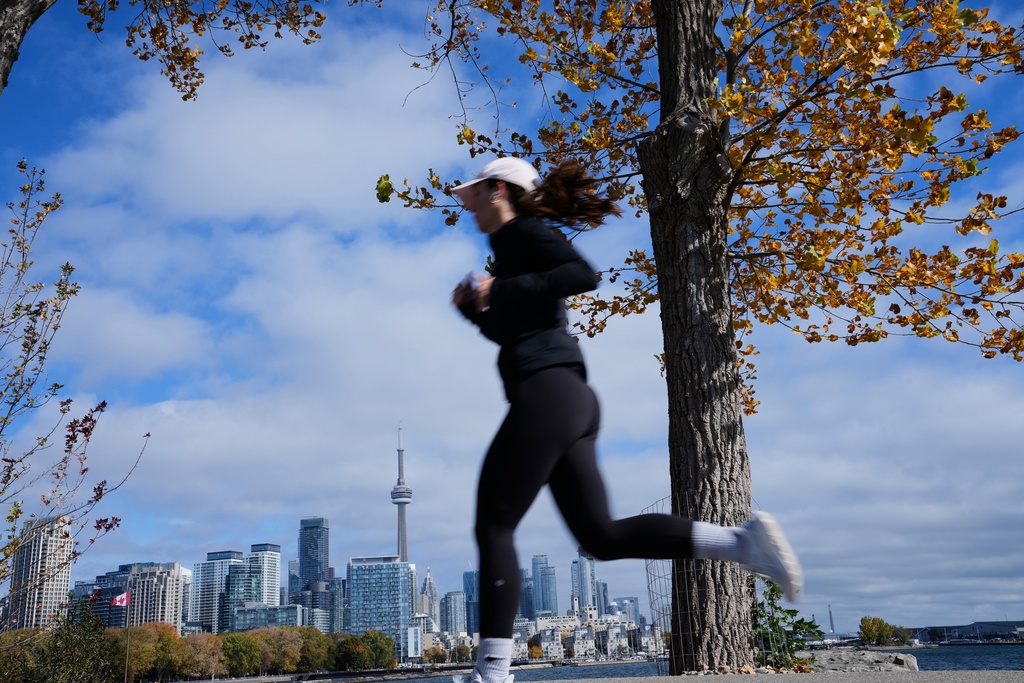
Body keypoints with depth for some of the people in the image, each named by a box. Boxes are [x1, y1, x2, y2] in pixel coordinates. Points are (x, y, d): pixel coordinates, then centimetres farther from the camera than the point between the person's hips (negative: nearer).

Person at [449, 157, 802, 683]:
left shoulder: (525, 231, -1)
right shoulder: (509, 247, 27)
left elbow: (583, 275, -18)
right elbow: (507, 331, 34)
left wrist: (501, 288, -15)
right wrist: (473, 307, 17)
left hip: (545, 392, -10)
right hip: (569, 402, 10)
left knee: (493, 525, -4)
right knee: (602, 535, 4)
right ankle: (742, 540, -3)